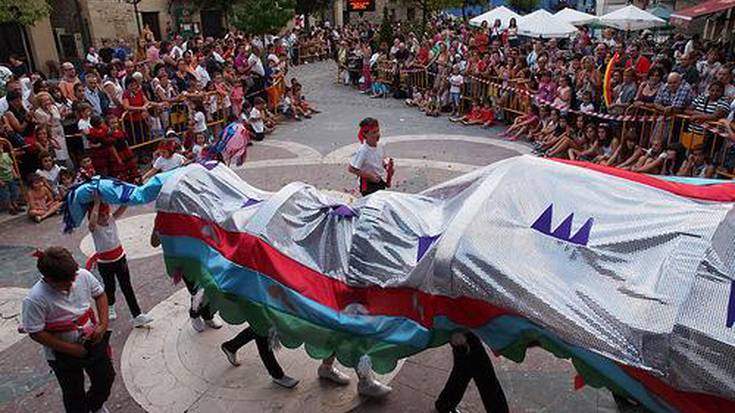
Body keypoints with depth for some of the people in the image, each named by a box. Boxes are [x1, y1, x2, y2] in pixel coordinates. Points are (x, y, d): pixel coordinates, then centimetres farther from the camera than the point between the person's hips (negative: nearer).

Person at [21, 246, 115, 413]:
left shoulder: (83, 275, -18)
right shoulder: (35, 299, -29)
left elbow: (100, 295, -1)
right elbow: (36, 333, -21)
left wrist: (103, 324, -12)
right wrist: (71, 349, -18)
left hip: (93, 341, 4)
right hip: (63, 355, -4)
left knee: (106, 378, 23)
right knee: (74, 393, 17)